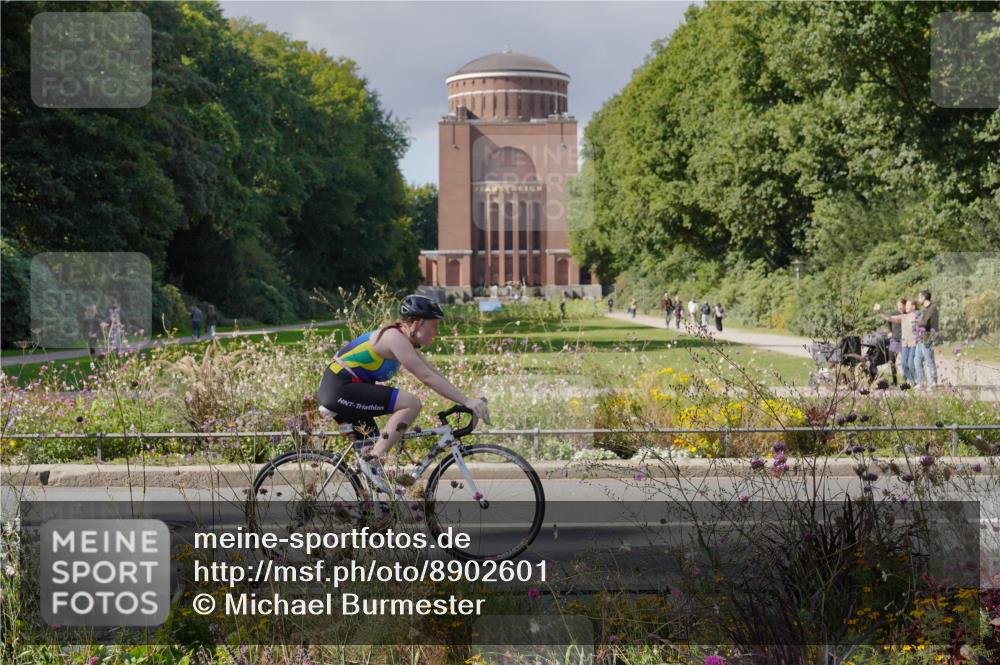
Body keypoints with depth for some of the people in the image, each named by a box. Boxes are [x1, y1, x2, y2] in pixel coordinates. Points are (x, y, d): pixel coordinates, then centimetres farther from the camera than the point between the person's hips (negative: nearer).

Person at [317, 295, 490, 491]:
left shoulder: (405, 340, 13)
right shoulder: (395, 338, -17)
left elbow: (434, 374, 14)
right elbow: (427, 377, -23)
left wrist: (467, 399, 6)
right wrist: (467, 401, -24)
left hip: (335, 390, 11)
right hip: (339, 389, -11)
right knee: (412, 404, -18)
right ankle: (374, 462, -17)